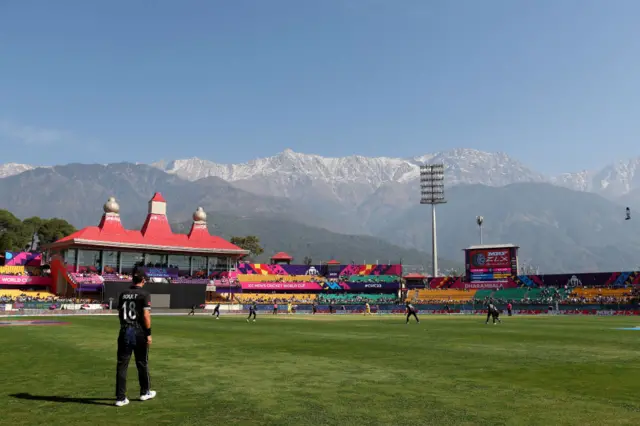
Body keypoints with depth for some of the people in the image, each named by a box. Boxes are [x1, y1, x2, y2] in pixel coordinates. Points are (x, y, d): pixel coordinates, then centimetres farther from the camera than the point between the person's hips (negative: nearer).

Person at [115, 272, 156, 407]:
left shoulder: (123, 294, 9)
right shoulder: (144, 295, -8)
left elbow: (120, 314, 14)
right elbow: (146, 315, -14)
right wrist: (149, 334, -10)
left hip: (124, 331, 4)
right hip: (139, 332, -4)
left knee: (122, 365, 4)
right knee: (142, 363, 12)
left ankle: (120, 398, 3)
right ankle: (145, 392, 26)